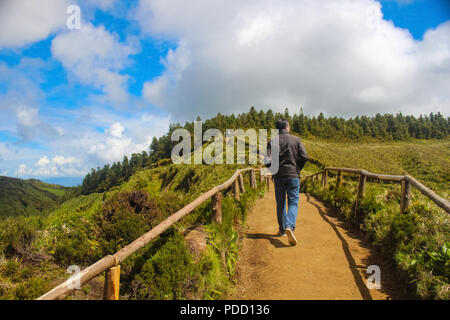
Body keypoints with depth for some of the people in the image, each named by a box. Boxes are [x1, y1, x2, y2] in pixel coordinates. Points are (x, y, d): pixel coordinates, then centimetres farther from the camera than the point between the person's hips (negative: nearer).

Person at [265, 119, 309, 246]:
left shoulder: (272, 141, 0)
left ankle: (282, 229, 22)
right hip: (293, 175, -1)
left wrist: (273, 169, 7)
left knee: (280, 203, 13)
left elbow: (267, 160, -10)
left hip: (278, 176, 1)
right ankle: (290, 227, -22)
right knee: (293, 202, 0)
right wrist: (297, 169, 8)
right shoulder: (296, 139, 1)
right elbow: (304, 157, -6)